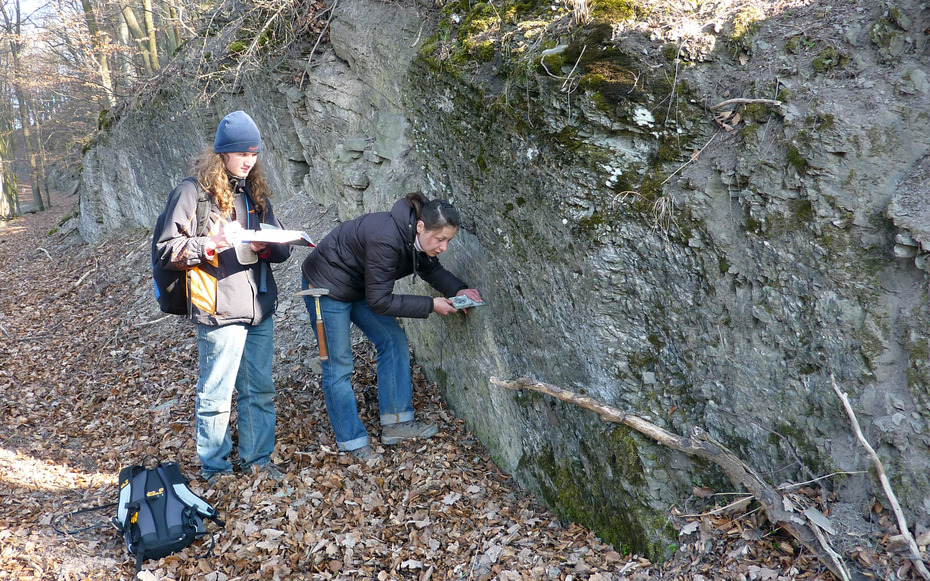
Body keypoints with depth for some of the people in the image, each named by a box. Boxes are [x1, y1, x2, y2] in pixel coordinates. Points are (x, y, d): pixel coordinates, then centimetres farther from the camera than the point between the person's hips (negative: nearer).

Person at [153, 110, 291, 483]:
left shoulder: (256, 193, 14)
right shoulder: (193, 191, -5)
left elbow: (281, 248, 15)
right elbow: (166, 249, -8)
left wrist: (265, 246, -8)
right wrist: (211, 245, -22)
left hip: (260, 309, 6)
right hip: (220, 311, -6)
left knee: (260, 390, 14)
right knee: (216, 395, 3)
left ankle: (256, 459, 30)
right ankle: (214, 468, 22)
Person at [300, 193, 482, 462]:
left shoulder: (416, 237, -12)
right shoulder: (386, 240, -37)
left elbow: (432, 270, 6)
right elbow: (379, 301, -31)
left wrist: (458, 289, -13)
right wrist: (431, 305, -28)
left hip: (359, 286, 9)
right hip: (326, 287, -8)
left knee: (394, 341, 2)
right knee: (338, 366, -1)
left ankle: (396, 423, 9)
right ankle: (352, 442, 11)